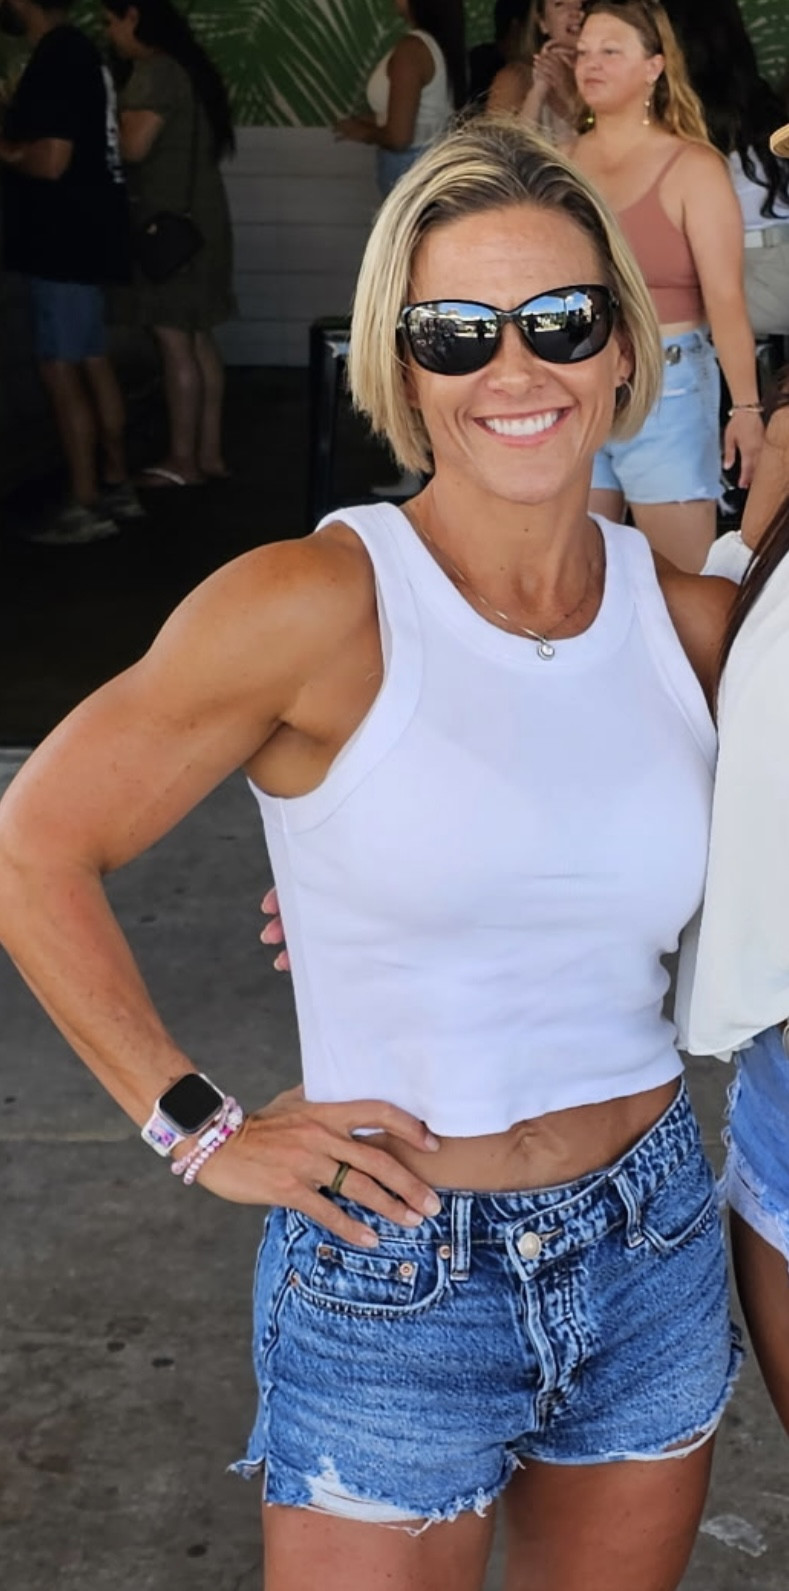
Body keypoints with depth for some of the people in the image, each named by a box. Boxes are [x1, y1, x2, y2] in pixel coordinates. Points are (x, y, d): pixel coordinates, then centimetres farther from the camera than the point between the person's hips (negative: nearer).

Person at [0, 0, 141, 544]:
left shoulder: (54, 60, -18)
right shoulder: (76, 50, 12)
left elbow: (50, 159, -26)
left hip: (65, 239, -10)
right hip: (83, 233, 10)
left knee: (62, 372, -4)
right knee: (93, 365, 16)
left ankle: (86, 507, 0)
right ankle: (117, 485, 24)